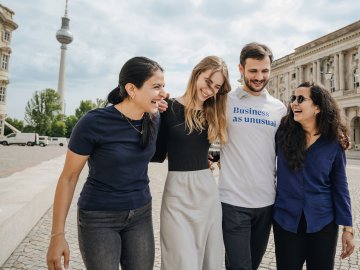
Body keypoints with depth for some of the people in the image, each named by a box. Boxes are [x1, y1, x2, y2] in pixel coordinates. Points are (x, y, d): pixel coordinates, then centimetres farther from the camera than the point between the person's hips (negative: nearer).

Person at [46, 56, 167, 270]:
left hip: (141, 214, 5)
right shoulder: (94, 123, -19)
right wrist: (57, 234, -9)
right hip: (98, 218, -4)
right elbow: (68, 178, -11)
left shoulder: (153, 120, -5)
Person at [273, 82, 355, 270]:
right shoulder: (283, 133, -6)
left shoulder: (333, 143, -5)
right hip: (286, 221, 0)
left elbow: (340, 186, 0)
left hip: (323, 223, 1)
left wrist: (347, 228, -1)